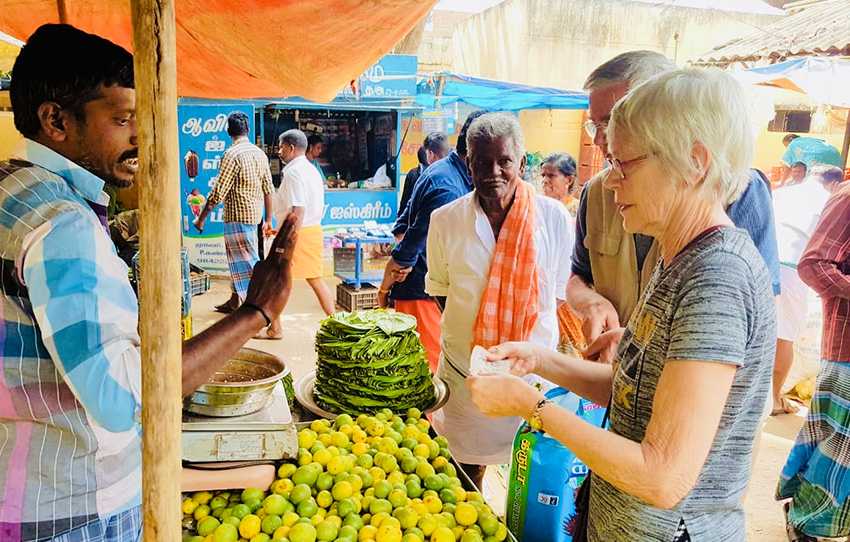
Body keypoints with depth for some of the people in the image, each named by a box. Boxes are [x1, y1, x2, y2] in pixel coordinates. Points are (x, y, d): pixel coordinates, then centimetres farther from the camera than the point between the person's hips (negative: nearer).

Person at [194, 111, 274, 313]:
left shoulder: (232, 154, -14)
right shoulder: (260, 153, 7)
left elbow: (218, 192, -16)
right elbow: (269, 190, 9)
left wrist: (202, 217, -7)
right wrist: (268, 219, 16)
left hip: (237, 215, -8)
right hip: (254, 213, 8)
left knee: (247, 261, -4)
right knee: (237, 258, 19)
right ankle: (235, 301, 30)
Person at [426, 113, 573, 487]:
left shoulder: (554, 217, -5)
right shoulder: (445, 220, -4)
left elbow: (561, 291, 3)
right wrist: (463, 332, 2)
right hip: (463, 371, 1)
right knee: (465, 474, 16)